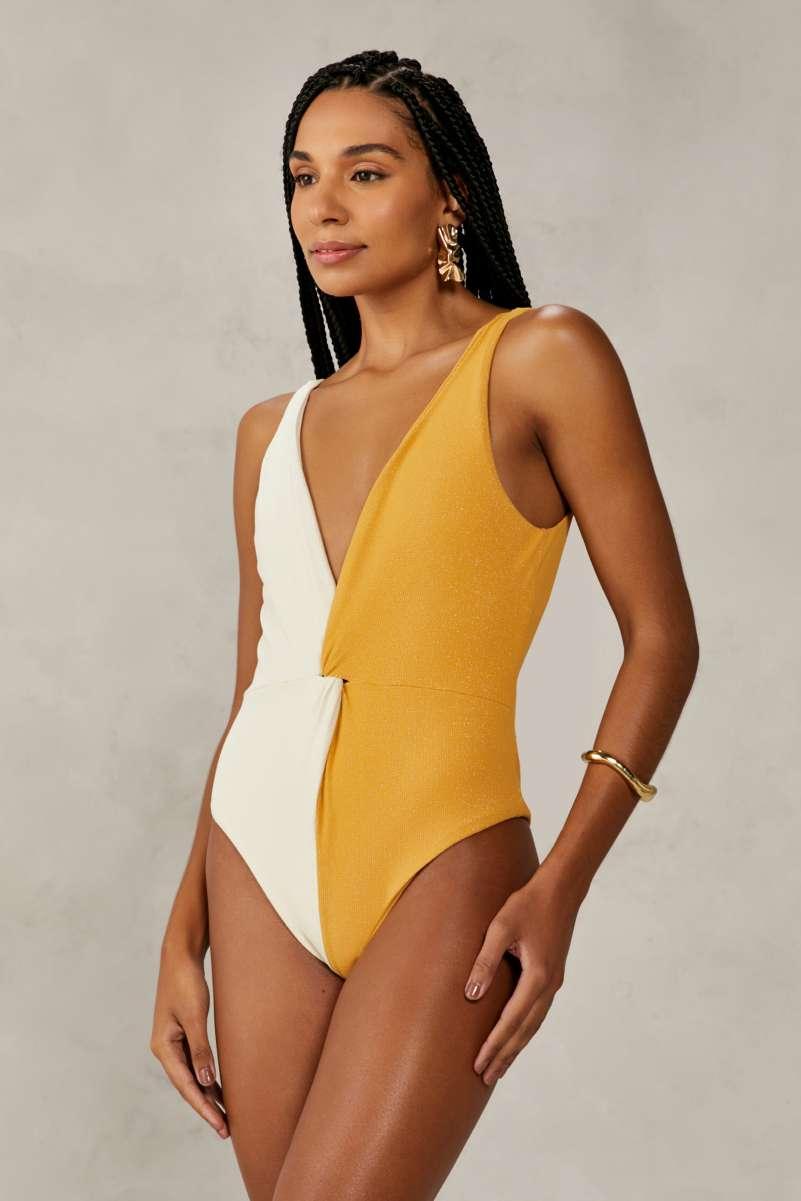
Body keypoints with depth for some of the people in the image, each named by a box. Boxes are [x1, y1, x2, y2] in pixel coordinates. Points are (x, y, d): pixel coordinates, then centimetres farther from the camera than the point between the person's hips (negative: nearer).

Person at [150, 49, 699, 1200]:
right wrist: (182, 939, 12)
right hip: (259, 862, 5)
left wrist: (563, 882, -13)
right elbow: (254, 690, 14)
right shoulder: (272, 428, 11)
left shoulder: (542, 358, -3)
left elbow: (661, 637, -4)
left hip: (439, 868, -5)